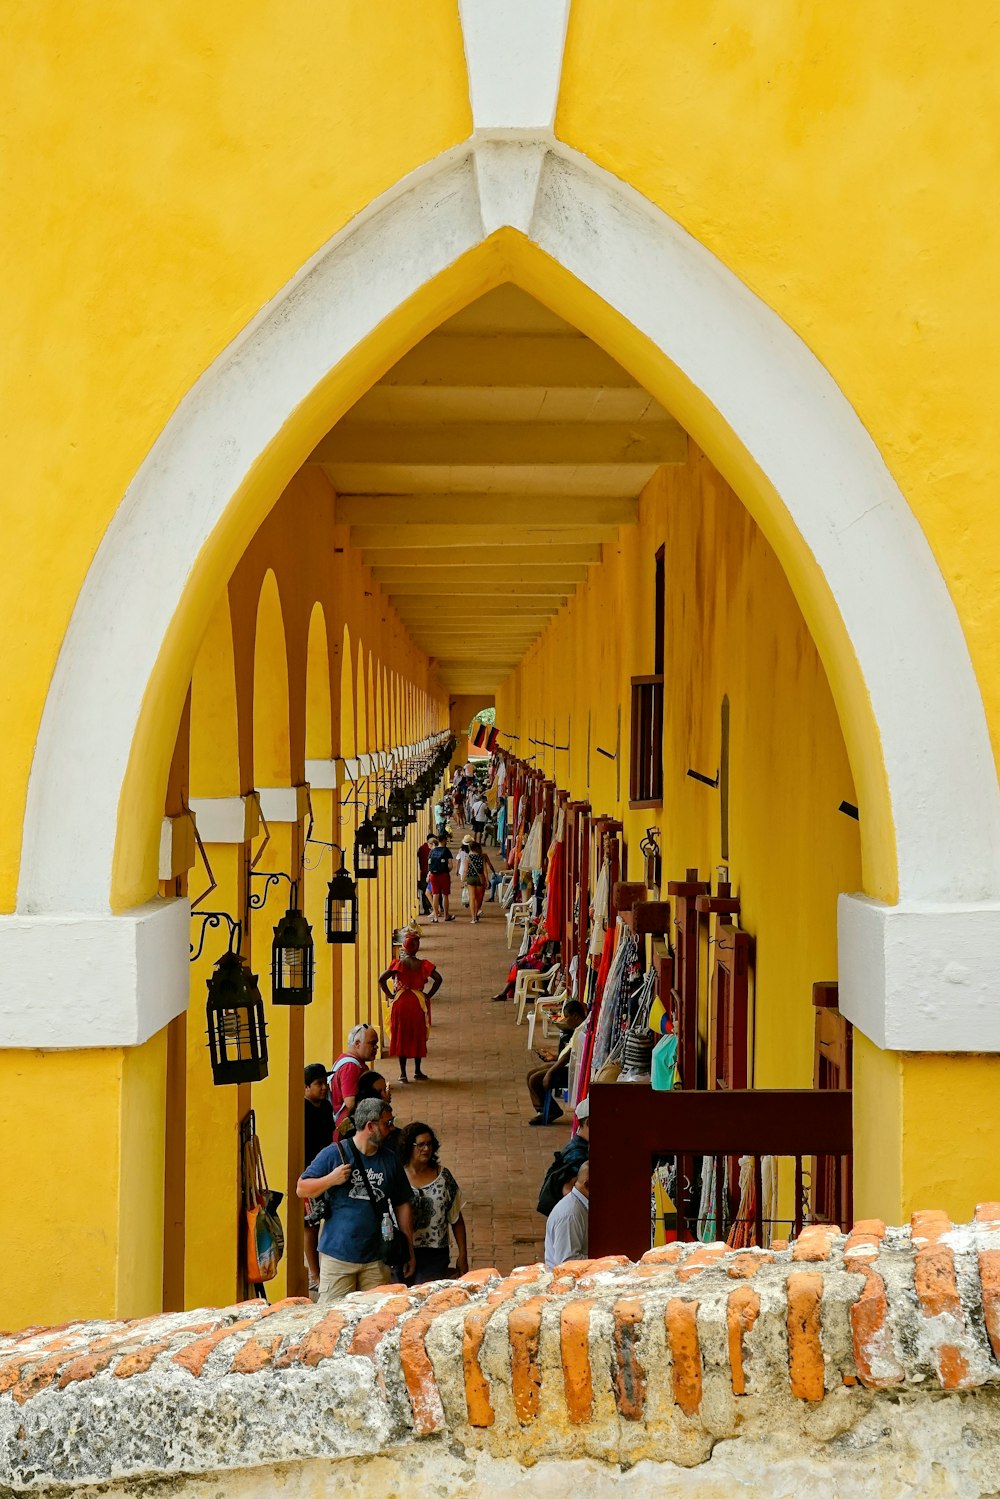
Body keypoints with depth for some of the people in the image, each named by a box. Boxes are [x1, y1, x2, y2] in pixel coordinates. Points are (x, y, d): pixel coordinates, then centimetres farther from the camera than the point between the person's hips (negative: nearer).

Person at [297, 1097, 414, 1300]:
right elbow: (301, 1189, 0)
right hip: (337, 1255, -3)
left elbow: (402, 1206, 15)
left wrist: (409, 1250, 11)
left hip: (375, 1259, 4)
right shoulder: (334, 1154, -2)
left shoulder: (390, 1160, 11)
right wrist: (331, 1179, -16)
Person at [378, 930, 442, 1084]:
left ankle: (403, 1073, 6)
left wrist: (389, 995, -5)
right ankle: (417, 1072, 18)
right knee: (418, 1036, 13)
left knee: (401, 1036, 7)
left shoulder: (398, 963, -6)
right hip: (418, 1002, 1)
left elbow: (382, 979, -17)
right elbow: (438, 979, -12)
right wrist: (429, 995, -3)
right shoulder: (422, 964, -3)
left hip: (400, 1002, -1)